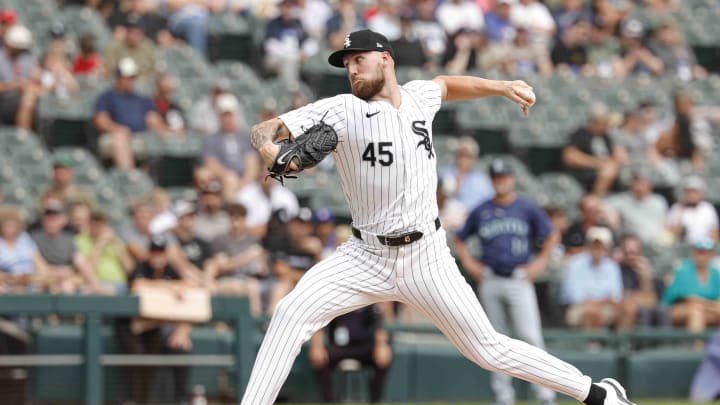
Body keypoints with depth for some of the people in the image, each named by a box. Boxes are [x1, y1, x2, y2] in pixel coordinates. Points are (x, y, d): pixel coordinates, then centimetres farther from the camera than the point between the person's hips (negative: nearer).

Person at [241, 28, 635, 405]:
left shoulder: (418, 96, 2)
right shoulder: (342, 110, -9)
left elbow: (446, 85, 28)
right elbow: (263, 129, -17)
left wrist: (503, 87, 16)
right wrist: (269, 148, -40)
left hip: (426, 258, 0)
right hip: (366, 257, 0)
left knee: (489, 350, 1)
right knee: (291, 312, -21)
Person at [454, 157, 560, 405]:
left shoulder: (527, 209, 4)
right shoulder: (481, 212, 10)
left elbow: (552, 235, 9)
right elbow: (459, 240, 20)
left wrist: (541, 262, 1)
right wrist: (468, 263, 7)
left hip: (518, 280, -3)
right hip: (490, 283, 3)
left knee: (530, 336, -12)